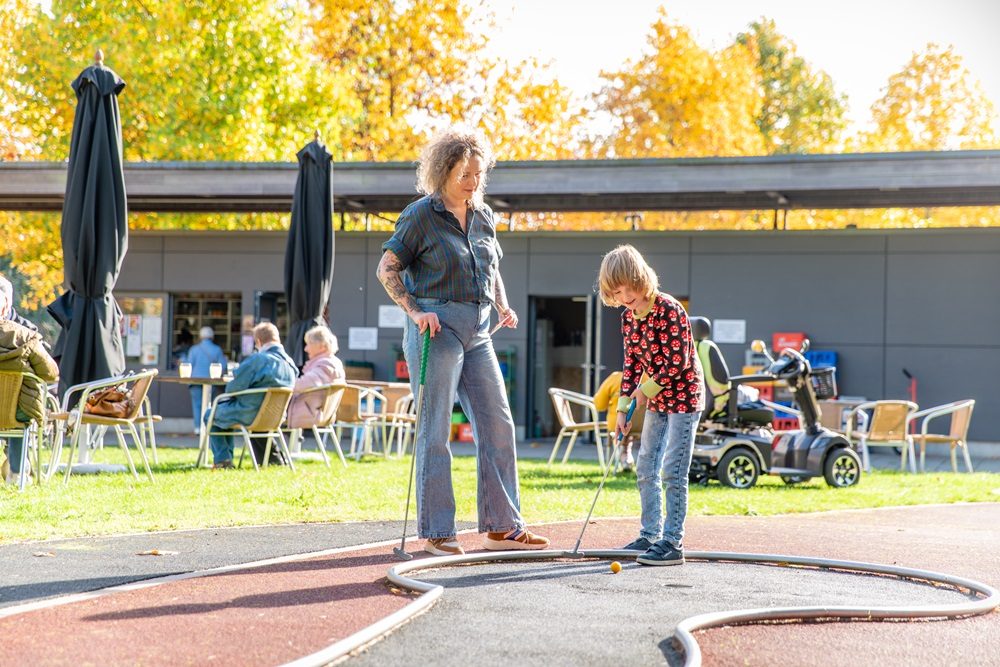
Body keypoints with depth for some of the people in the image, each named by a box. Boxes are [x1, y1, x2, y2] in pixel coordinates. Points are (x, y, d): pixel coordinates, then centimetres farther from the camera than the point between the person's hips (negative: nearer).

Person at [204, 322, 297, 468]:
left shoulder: (257, 359, -22)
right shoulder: (290, 363, -1)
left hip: (249, 416, -8)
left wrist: (229, 387, 4)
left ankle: (222, 459, 8)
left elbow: (233, 389, -20)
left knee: (210, 416, 18)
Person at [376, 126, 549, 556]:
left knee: (498, 423, 4)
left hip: (477, 330, 7)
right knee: (434, 431, -3)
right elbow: (387, 269, -5)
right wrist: (414, 310, -16)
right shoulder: (421, 215, -6)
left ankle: (501, 526, 12)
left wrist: (503, 307, 10)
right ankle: (436, 532, 3)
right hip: (436, 326, -7)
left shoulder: (483, 216, 12)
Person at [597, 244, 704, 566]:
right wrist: (623, 409, 4)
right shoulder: (628, 317, 4)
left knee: (672, 472, -11)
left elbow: (678, 361, -21)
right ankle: (650, 536, 21)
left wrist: (646, 390, -14)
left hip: (683, 396, -8)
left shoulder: (669, 310, -19)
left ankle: (672, 542, -8)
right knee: (646, 470, 11)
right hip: (656, 401, 8)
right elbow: (632, 364, 9)